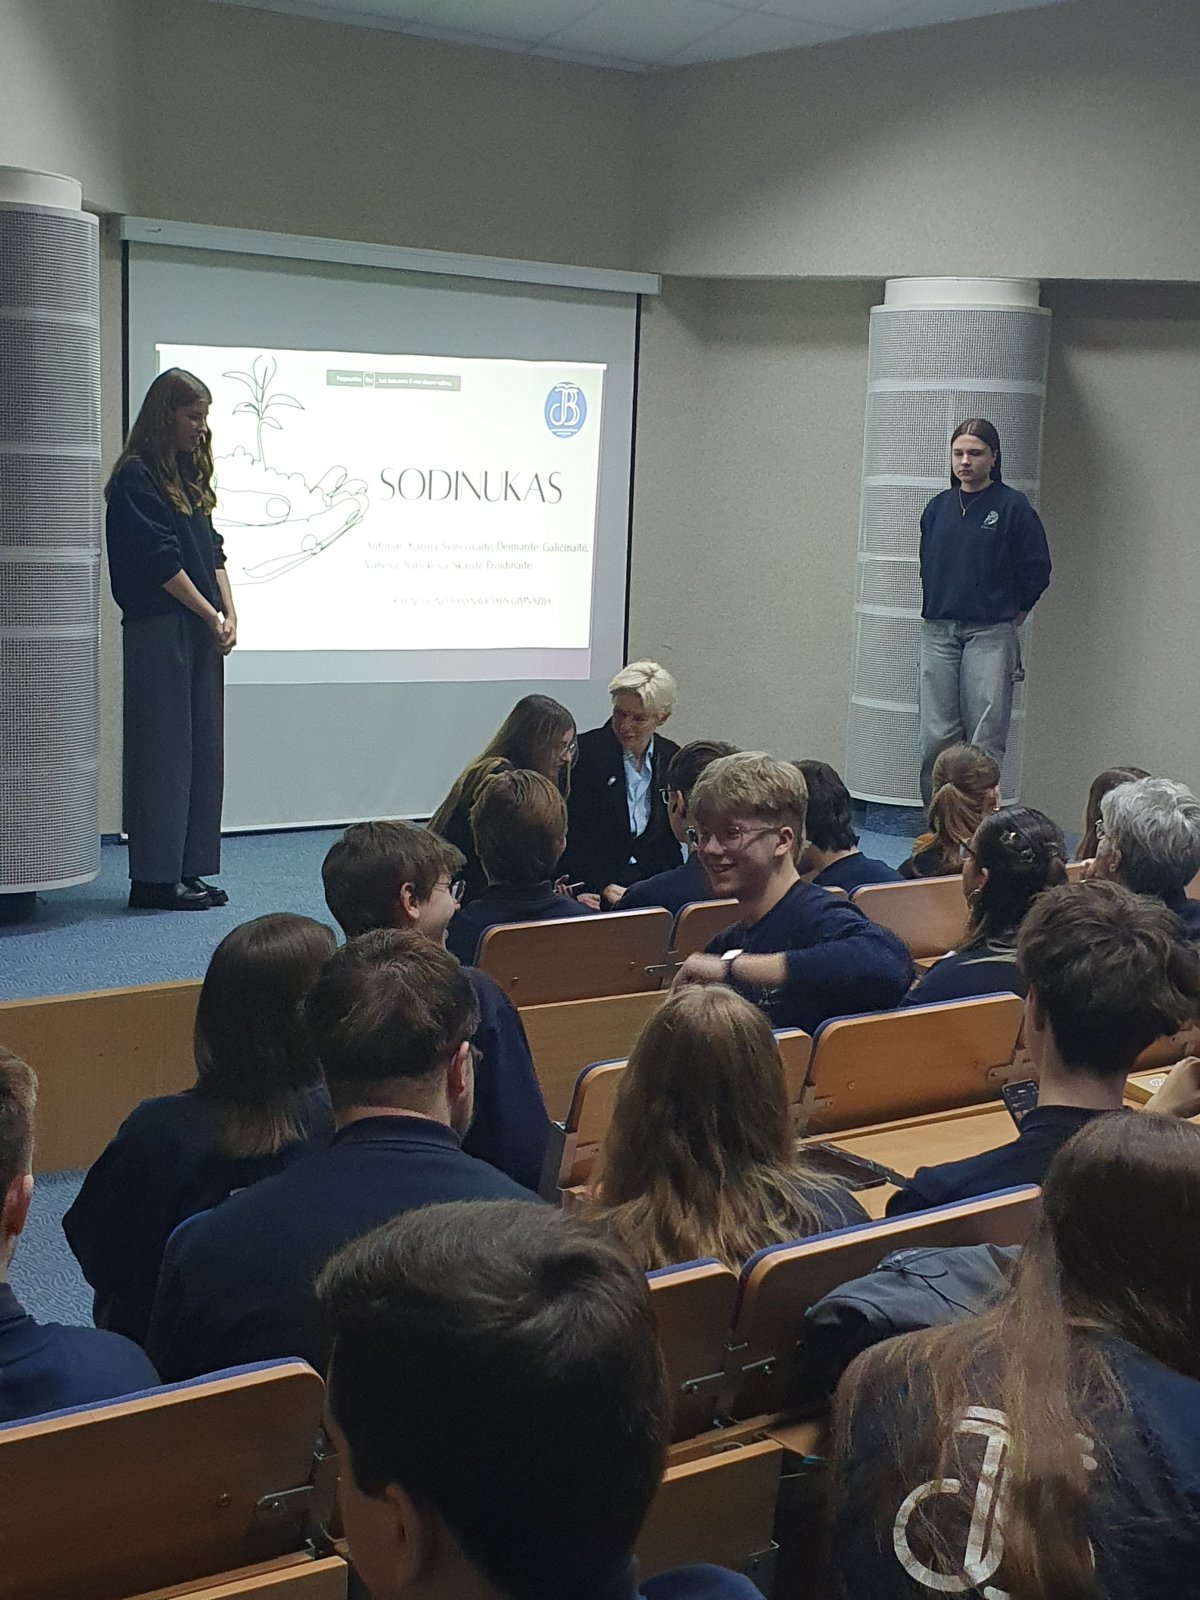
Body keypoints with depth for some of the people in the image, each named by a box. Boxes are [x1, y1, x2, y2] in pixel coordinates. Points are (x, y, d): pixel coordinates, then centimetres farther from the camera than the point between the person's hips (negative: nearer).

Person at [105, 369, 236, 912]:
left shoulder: (191, 475, 18)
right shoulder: (136, 476, -8)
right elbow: (159, 560, -14)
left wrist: (229, 613, 3)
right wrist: (211, 615, -10)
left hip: (202, 629, 8)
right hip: (158, 631, -8)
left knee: (202, 747, 8)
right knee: (163, 747, -7)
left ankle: (187, 869, 13)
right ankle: (153, 877, -3)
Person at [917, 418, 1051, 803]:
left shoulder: (1013, 507, -3)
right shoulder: (938, 507, 12)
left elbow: (1037, 570, 2)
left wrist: (1010, 616, 10)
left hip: (990, 635, -4)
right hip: (938, 632, 4)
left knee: (985, 740, -8)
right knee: (936, 738, 3)